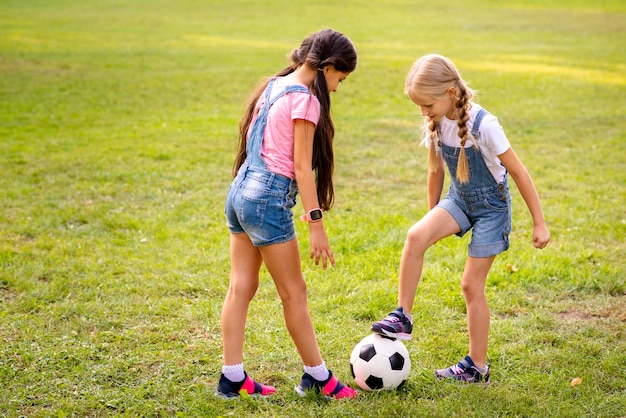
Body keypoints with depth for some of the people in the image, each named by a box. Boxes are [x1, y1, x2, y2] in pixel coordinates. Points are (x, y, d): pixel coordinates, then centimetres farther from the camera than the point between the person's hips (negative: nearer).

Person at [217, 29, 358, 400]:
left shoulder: (275, 85, 13)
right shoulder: (305, 100, -12)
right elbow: (302, 166, -15)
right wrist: (316, 224, -14)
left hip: (241, 191, 9)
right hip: (269, 200, -9)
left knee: (241, 288, 11)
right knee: (294, 293, 4)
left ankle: (233, 378, 16)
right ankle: (318, 377, 17)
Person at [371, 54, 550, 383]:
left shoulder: (483, 125, -25)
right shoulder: (436, 124, -7)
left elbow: (519, 173, -18)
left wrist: (539, 223, -14)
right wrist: (433, 218, 16)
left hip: (491, 206, -5)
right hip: (459, 199, 5)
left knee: (472, 284, -3)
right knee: (416, 236, -24)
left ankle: (477, 366, 12)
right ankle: (403, 318, -15)